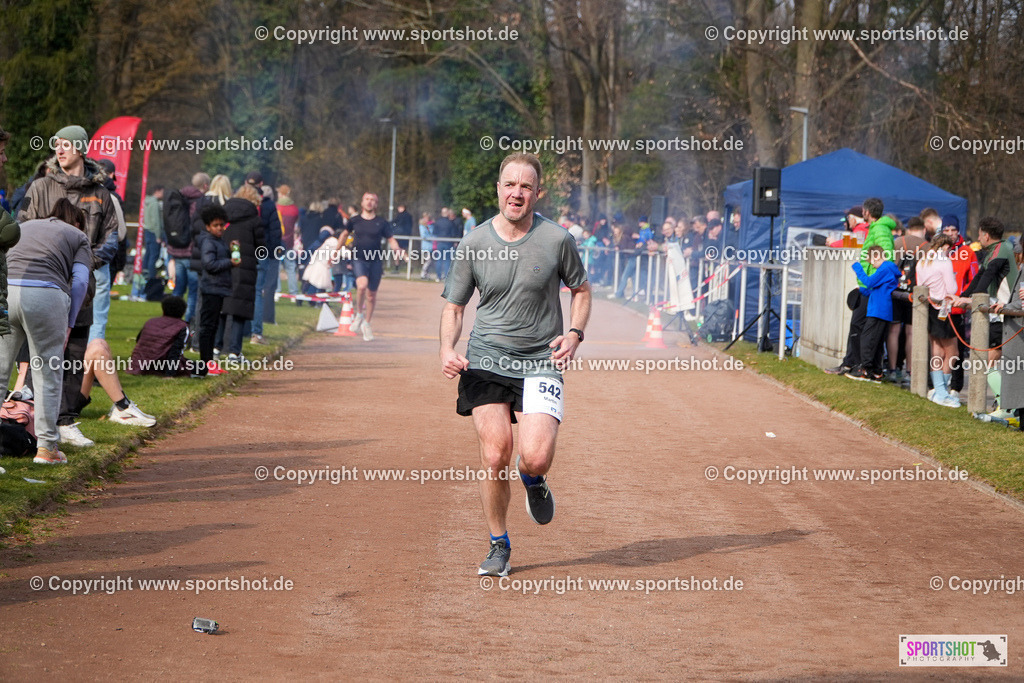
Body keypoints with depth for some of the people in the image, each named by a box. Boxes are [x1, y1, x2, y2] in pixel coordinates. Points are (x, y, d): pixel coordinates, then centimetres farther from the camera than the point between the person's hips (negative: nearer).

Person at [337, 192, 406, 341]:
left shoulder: (382, 222, 1)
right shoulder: (354, 220, 3)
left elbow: (391, 240, 6)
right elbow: (345, 234, 20)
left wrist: (399, 251, -12)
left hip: (376, 261, 1)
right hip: (359, 259, -1)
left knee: (371, 295, 8)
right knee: (362, 285, -29)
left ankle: (366, 324, 28)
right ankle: (359, 314, -5)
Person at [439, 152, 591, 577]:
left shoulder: (556, 240, -3)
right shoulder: (474, 243, 1)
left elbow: (581, 290, 13)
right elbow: (454, 305, 10)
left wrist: (574, 334, -5)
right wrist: (447, 349, -8)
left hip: (540, 363, -1)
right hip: (486, 361, 1)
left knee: (535, 457, -17)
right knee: (494, 456, -8)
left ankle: (533, 482, 22)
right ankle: (499, 546, 13)